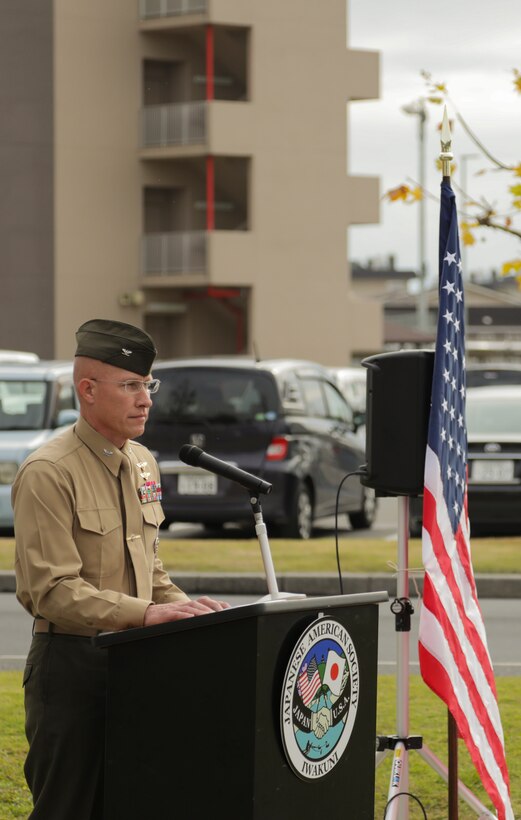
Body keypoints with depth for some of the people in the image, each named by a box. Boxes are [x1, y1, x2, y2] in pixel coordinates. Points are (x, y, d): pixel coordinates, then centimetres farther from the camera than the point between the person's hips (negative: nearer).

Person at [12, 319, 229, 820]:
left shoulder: (142, 463, 14)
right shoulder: (48, 473, -13)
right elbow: (52, 589, -20)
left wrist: (186, 609, 3)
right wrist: (144, 613, -26)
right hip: (71, 662, -8)